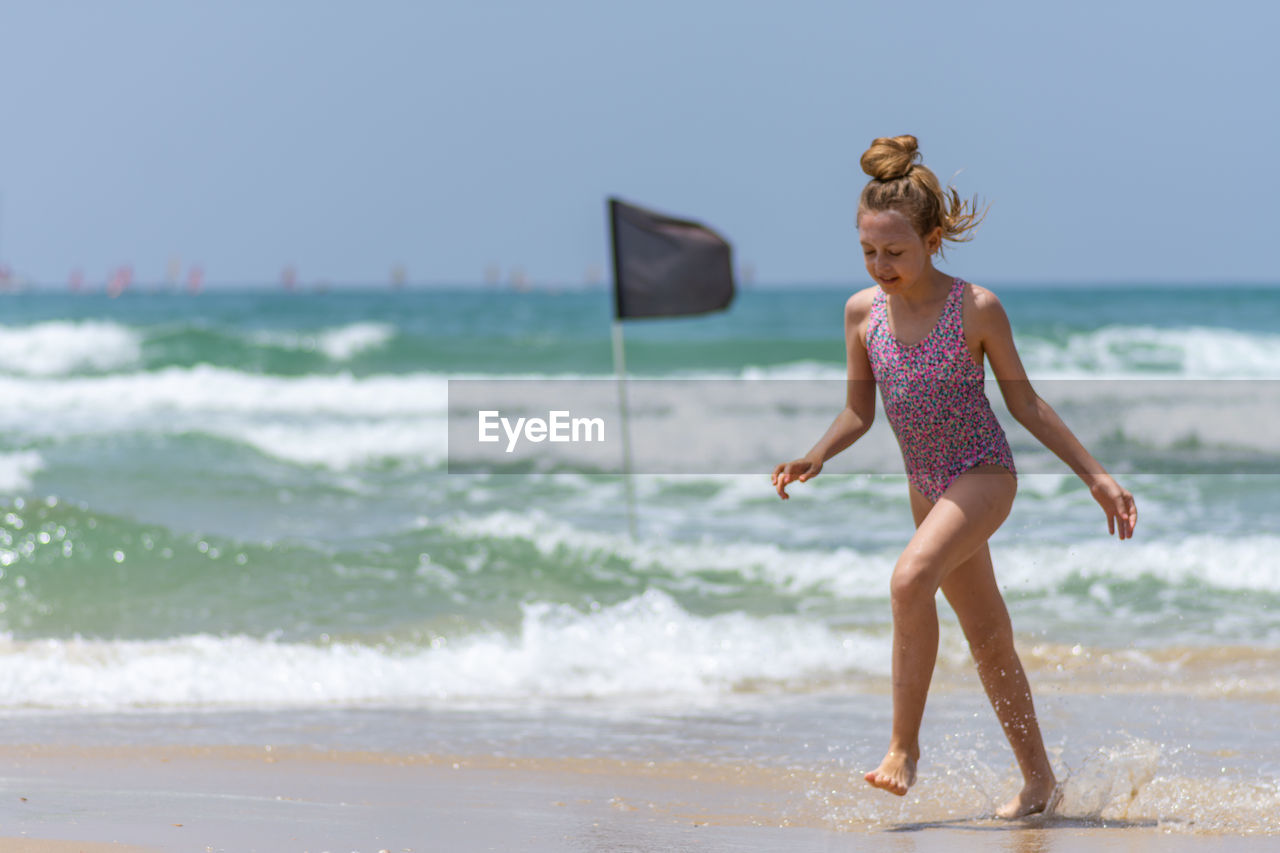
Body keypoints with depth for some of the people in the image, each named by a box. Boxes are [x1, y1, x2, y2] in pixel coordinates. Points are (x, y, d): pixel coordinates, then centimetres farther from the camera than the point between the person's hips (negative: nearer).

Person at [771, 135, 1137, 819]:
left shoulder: (976, 308, -15)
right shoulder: (863, 312, -3)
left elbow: (1024, 403, -5)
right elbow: (859, 411, 6)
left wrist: (1096, 477, -3)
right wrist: (814, 459, -12)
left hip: (985, 474, -5)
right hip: (927, 485, 6)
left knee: (911, 578, -30)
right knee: (988, 638, 13)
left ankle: (905, 745, -22)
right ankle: (1039, 780, 26)